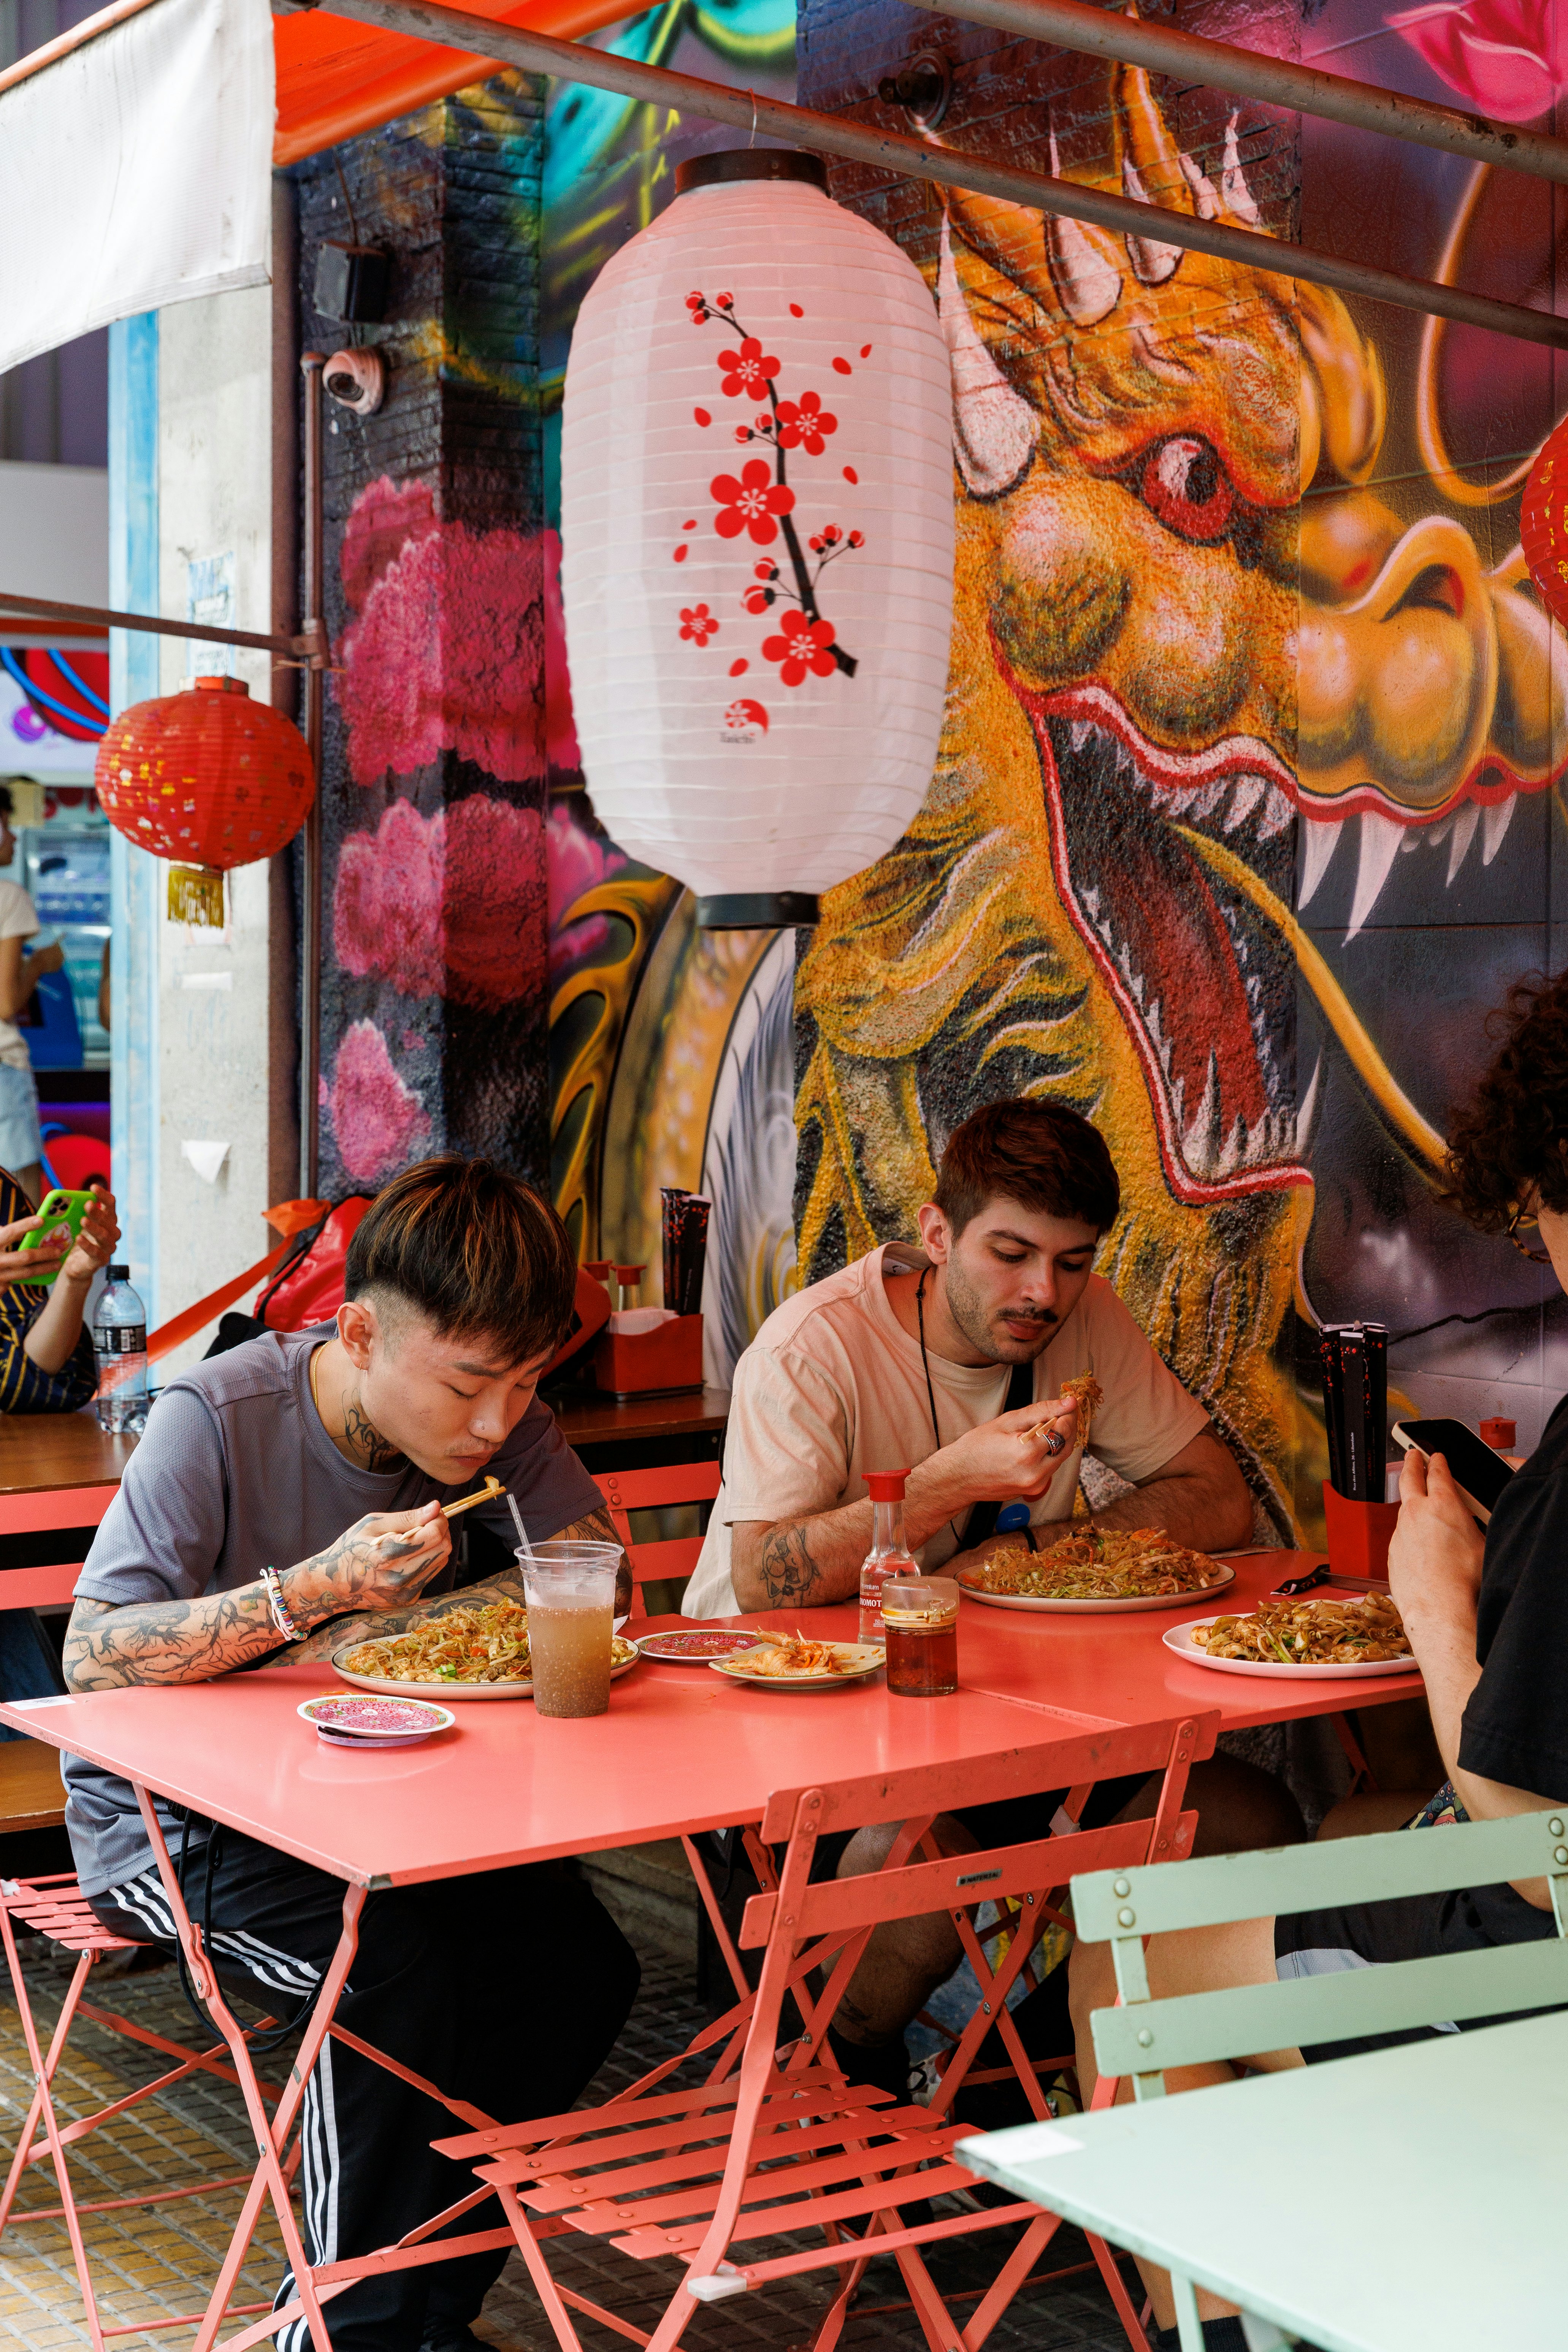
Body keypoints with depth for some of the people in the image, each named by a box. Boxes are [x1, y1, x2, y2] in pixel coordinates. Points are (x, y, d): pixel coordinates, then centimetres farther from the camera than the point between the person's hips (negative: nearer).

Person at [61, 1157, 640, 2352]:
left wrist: (395, 1622, -18)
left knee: (581, 1965, -14)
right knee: (398, 1966, -30)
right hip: (169, 1822, -5)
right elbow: (93, 1658, -25)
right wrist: (316, 1589, -35)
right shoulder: (218, 1421, -23)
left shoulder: (498, 1421, -8)